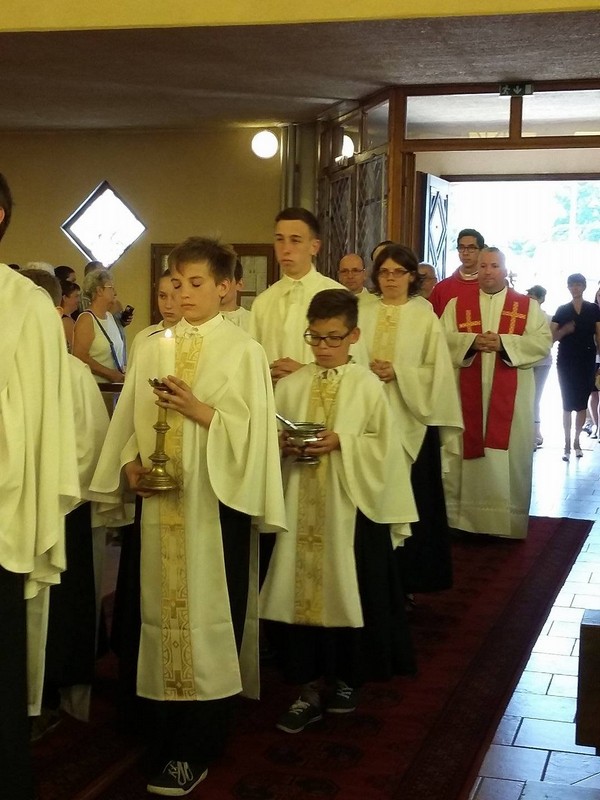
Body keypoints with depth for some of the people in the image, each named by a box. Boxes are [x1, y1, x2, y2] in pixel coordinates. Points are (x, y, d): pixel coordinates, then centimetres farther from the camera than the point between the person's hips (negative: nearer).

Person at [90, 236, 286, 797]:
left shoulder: (243, 351, -2)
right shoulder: (151, 349, 10)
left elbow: (252, 430, -8)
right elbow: (129, 418, 10)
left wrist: (198, 409, -19)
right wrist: (131, 463, -7)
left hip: (214, 499, -4)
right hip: (160, 499, 4)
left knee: (208, 612, -1)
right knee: (162, 609, 9)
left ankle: (195, 750, 7)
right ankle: (165, 732, 22)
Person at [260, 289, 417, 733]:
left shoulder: (368, 385, -2)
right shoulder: (290, 385, 5)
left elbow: (383, 447, -3)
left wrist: (342, 443, -17)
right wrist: (283, 445, -13)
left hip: (351, 506, -2)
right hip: (302, 505, 2)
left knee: (348, 591, 6)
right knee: (303, 589, 4)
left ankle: (347, 678, 27)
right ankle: (310, 688, 15)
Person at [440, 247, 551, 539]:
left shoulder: (528, 306, 8)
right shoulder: (457, 304, 10)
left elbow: (542, 342, -5)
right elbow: (443, 338, -1)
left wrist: (503, 342, -17)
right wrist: (472, 341, -18)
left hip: (511, 398, 0)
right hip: (467, 395, 1)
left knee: (508, 459, 0)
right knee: (467, 455, 0)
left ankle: (506, 523, 9)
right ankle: (463, 519, 9)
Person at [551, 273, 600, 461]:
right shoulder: (562, 310, 4)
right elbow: (551, 337, 0)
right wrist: (564, 330, -19)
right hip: (566, 362, 0)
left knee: (582, 404, 6)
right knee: (568, 404, -1)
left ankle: (577, 441, 16)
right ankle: (567, 444, 1)